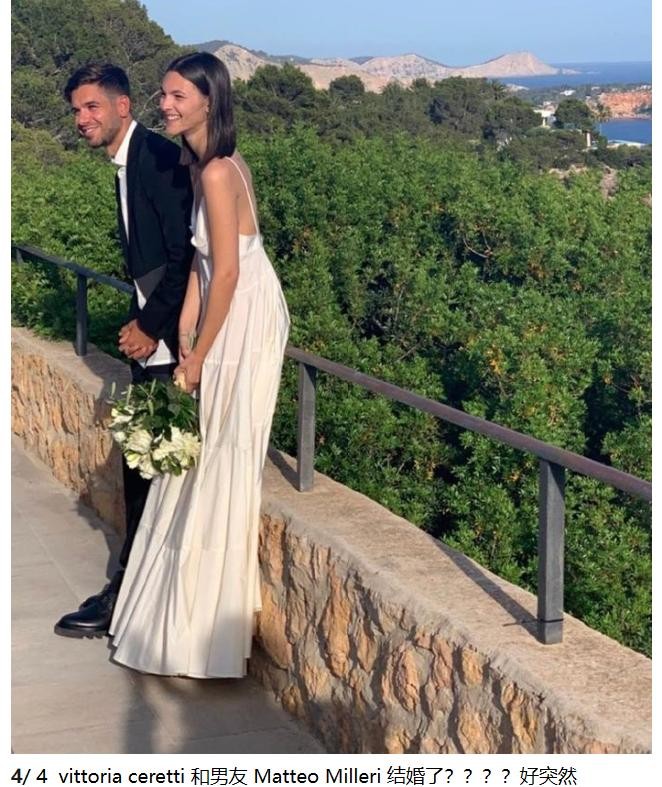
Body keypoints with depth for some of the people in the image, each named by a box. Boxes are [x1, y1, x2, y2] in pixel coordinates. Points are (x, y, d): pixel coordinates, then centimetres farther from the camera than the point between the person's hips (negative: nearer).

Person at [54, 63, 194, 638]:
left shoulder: (158, 158, -16)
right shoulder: (127, 163, 14)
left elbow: (185, 256, -19)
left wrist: (150, 326, -15)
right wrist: (140, 321, 7)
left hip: (169, 342, -9)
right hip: (150, 337, 9)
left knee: (148, 466, -2)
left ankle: (128, 596, 7)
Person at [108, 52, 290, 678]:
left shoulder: (216, 173, -21)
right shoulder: (203, 164, 8)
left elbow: (227, 274, -21)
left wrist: (197, 358, -14)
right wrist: (183, 336, 4)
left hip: (244, 320, -9)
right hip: (231, 314, 9)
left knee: (220, 458, -1)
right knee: (200, 455, 15)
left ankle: (207, 631, 11)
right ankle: (189, 615, 28)